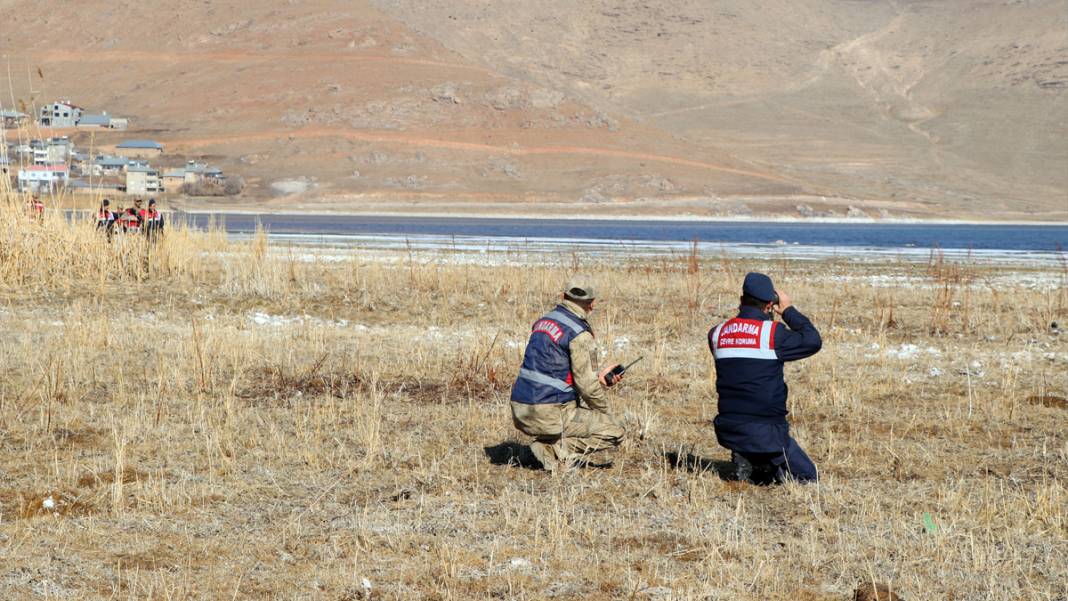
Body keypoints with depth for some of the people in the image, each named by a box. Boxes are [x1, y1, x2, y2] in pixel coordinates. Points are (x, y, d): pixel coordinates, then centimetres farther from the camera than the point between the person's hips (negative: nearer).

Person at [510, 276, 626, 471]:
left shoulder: (543, 321, 13)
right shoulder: (580, 334, -12)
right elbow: (586, 385, -11)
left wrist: (598, 377, 18)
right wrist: (603, 411, 8)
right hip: (548, 415, -8)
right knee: (615, 432, 1)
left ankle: (552, 445, 10)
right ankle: (557, 451, -9)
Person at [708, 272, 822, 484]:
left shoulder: (716, 333, 2)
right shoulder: (772, 332, -13)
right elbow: (813, 342, -1)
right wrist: (788, 310, 8)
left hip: (728, 431, 5)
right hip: (765, 432, -5)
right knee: (807, 475, 13)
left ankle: (747, 460, 10)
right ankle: (761, 466, -11)